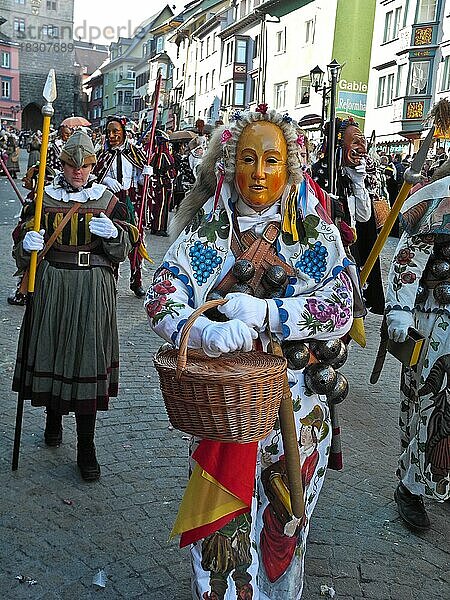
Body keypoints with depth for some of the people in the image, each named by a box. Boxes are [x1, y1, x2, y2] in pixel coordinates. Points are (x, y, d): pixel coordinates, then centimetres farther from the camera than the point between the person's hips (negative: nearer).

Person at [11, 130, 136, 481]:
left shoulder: (107, 199, 6)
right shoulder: (44, 198, 7)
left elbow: (123, 250, 5)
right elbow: (22, 249, 7)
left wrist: (114, 233, -16)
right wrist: (27, 244, -16)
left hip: (93, 291, -1)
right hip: (51, 285, 2)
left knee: (88, 359, -2)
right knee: (51, 350, 8)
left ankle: (86, 447, 6)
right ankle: (54, 417, 36)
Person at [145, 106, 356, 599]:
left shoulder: (316, 231, -1)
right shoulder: (205, 230, -1)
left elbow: (340, 307, -11)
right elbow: (160, 298, -10)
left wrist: (264, 312, -25)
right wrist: (206, 330, -31)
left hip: (296, 401, 1)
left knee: (283, 518, 18)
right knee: (223, 523, 9)